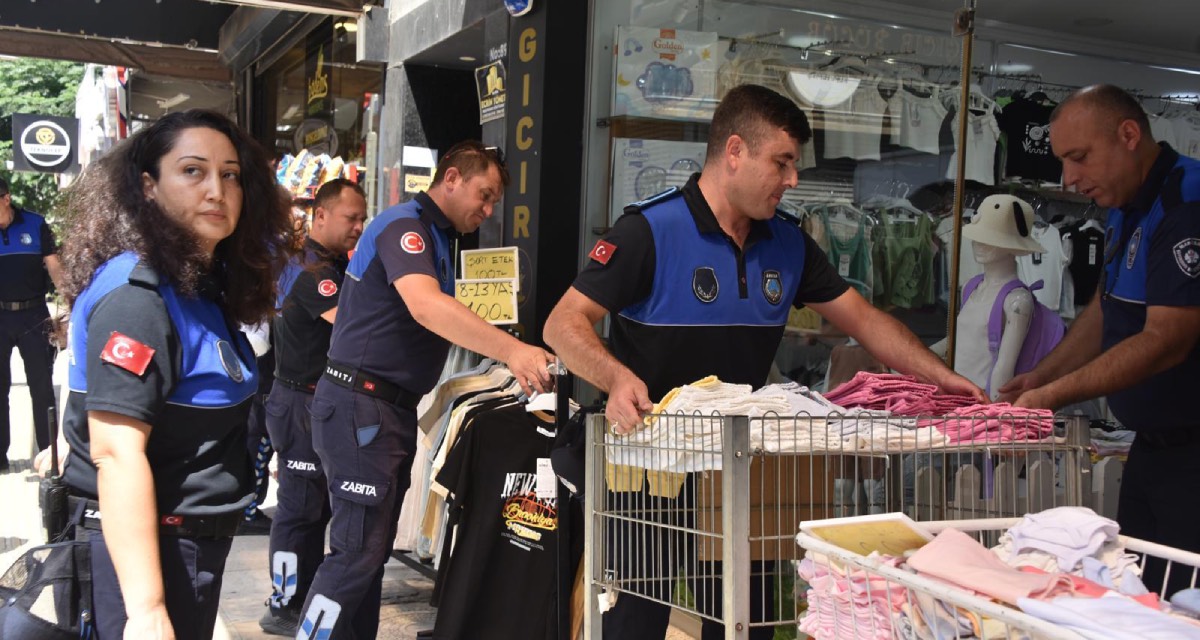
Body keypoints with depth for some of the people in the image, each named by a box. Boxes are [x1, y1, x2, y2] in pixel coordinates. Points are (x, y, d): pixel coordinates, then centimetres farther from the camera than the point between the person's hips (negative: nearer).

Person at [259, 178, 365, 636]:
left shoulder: (338, 264, 15)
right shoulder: (313, 270, -18)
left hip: (326, 401, 10)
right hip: (303, 403, -10)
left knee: (318, 504, 16)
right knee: (301, 505, -4)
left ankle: (307, 596, 27)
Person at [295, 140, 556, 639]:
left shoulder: (437, 239, 18)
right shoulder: (404, 225, -14)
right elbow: (425, 306, -32)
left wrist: (511, 358, 11)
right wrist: (512, 350, -40)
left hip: (394, 409, 10)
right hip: (360, 405, -10)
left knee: (373, 548, 12)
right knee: (358, 550, -10)